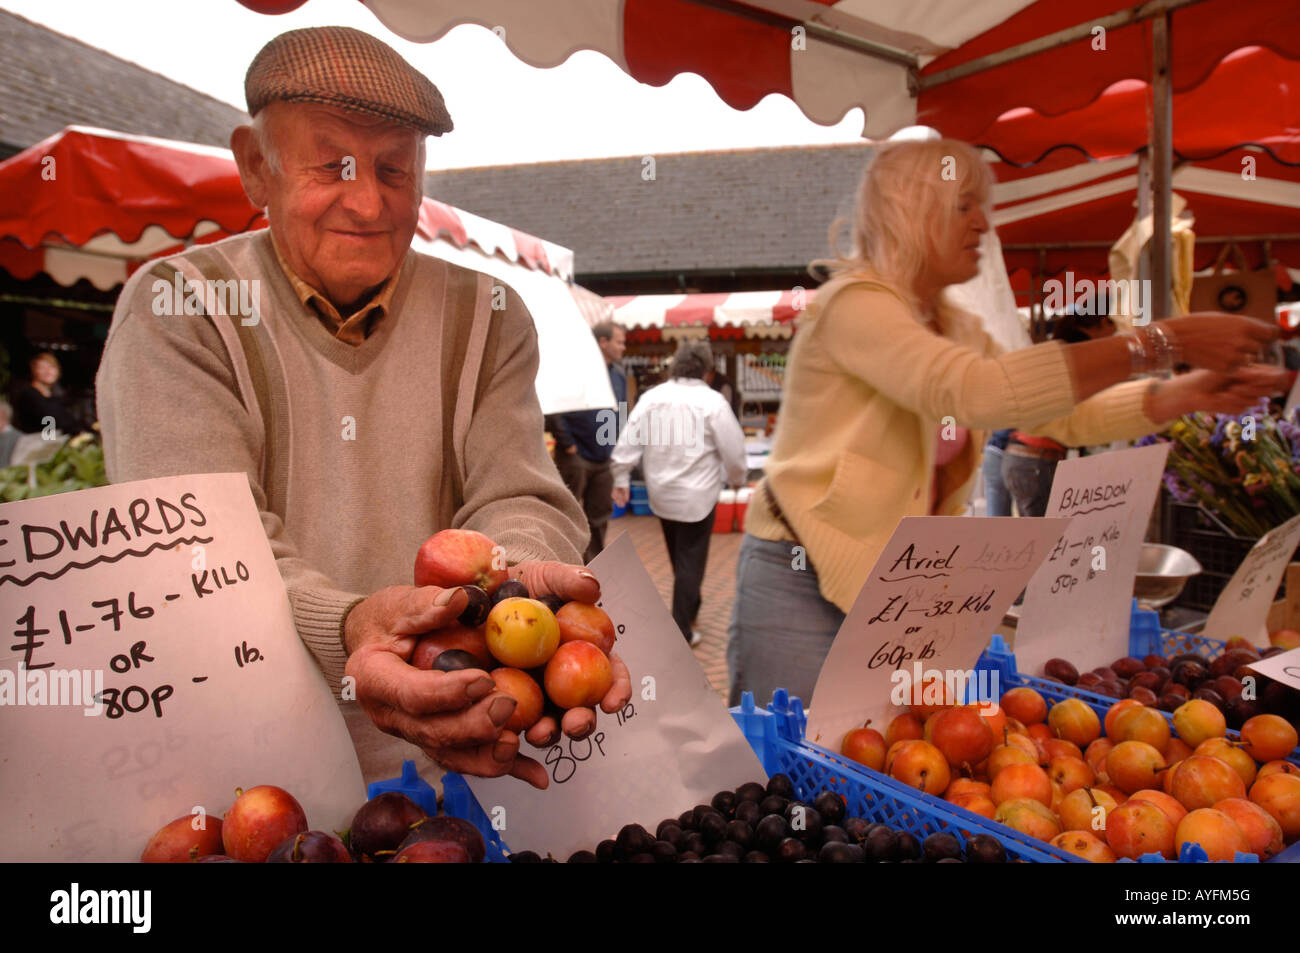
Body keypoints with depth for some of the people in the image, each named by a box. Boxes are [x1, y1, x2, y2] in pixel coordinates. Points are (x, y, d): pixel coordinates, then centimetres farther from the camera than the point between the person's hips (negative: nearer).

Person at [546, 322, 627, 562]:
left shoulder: (619, 375, 11)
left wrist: (614, 446, 12)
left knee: (599, 516, 12)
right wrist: (568, 445, -16)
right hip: (576, 458, -7)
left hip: (604, 459, 7)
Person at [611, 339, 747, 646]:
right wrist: (737, 478, 9)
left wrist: (621, 479, 5)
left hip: (661, 494, 5)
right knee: (691, 562, 4)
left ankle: (689, 608, 41)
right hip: (697, 495, -5)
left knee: (679, 558, 23)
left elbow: (628, 441, -4)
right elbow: (733, 449, -10)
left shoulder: (651, 397, -4)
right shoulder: (712, 402, -15)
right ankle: (681, 630, 5)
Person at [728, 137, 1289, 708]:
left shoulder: (956, 330, 12)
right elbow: (975, 392, -30)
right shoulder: (854, 303, -15)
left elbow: (1063, 414, 11)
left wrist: (1188, 394, -4)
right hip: (802, 588, -8)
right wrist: (1160, 343, -26)